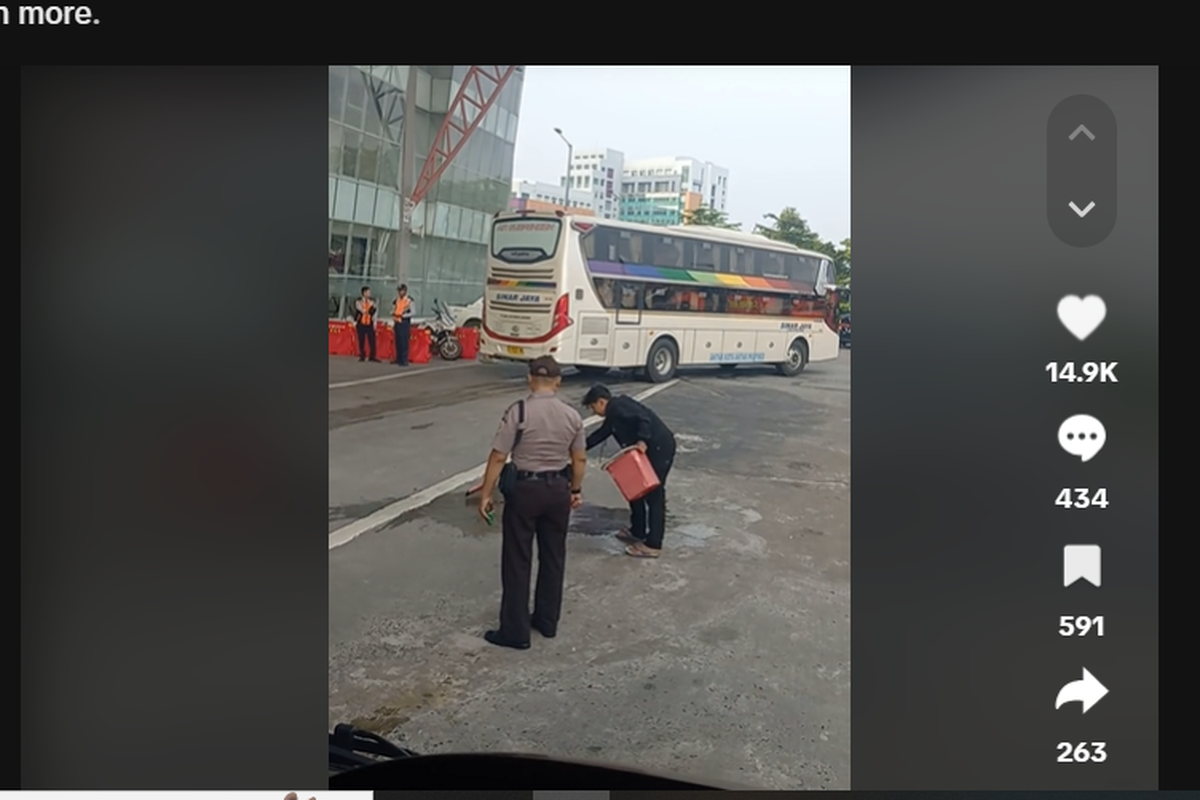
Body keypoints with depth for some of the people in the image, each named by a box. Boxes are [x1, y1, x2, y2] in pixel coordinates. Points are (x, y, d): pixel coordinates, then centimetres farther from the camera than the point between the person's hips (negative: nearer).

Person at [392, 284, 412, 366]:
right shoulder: (397, 300, 13)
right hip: (397, 323, 6)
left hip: (405, 323, -6)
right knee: (398, 341, 9)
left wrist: (403, 315, -25)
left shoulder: (409, 300, -7)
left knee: (404, 342, -7)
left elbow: (412, 312, -13)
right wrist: (393, 313, 0)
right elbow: (393, 310, 22)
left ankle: (404, 361, -5)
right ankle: (398, 359, 17)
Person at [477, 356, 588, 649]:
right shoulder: (572, 415, -1)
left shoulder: (519, 411, -14)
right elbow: (579, 459, 8)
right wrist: (576, 490, 22)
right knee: (553, 557, 16)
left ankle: (515, 631, 9)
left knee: (517, 561, 4)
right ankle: (547, 621, 28)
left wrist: (486, 494, -6)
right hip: (558, 489, 4)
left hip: (525, 489, -4)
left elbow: (498, 457, -14)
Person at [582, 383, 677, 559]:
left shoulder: (618, 407, -12)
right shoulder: (614, 414, 20)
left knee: (653, 495, -7)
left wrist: (642, 441, -35)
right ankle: (637, 531, 31)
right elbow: (601, 433, 31)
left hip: (659, 448, -11)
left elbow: (644, 419, -24)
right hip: (651, 449, 11)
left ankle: (653, 545, -2)